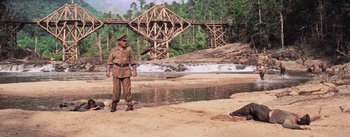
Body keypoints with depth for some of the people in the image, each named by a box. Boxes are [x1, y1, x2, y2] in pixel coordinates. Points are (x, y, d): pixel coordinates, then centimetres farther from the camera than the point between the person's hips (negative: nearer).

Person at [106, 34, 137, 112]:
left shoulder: (129, 50, 1)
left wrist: (135, 70, -2)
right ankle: (114, 106, 11)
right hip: (116, 71, 0)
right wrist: (108, 71, -7)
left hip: (126, 71, 0)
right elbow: (109, 61, 2)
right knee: (116, 89, -1)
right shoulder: (114, 50, -1)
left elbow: (132, 60, 5)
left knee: (127, 88, -3)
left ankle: (130, 105, 5)